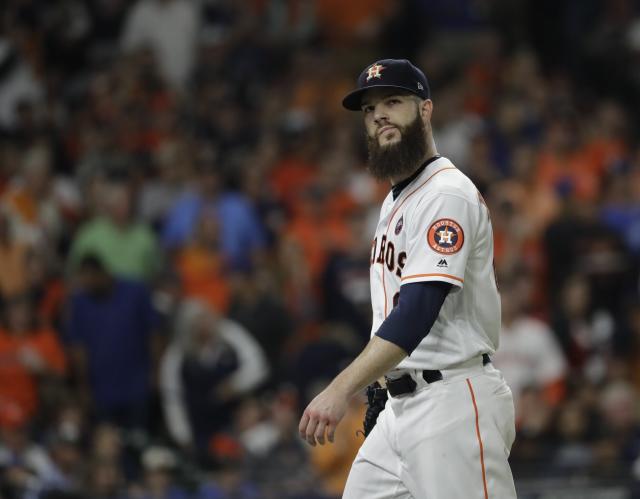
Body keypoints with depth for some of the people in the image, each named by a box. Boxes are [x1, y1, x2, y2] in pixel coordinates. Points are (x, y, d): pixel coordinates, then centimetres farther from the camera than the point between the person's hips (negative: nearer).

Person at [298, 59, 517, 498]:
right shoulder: (395, 200, 19)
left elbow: (419, 310, -25)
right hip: (400, 407, 10)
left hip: (452, 404, -10)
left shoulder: (448, 194, -14)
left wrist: (343, 389, -33)